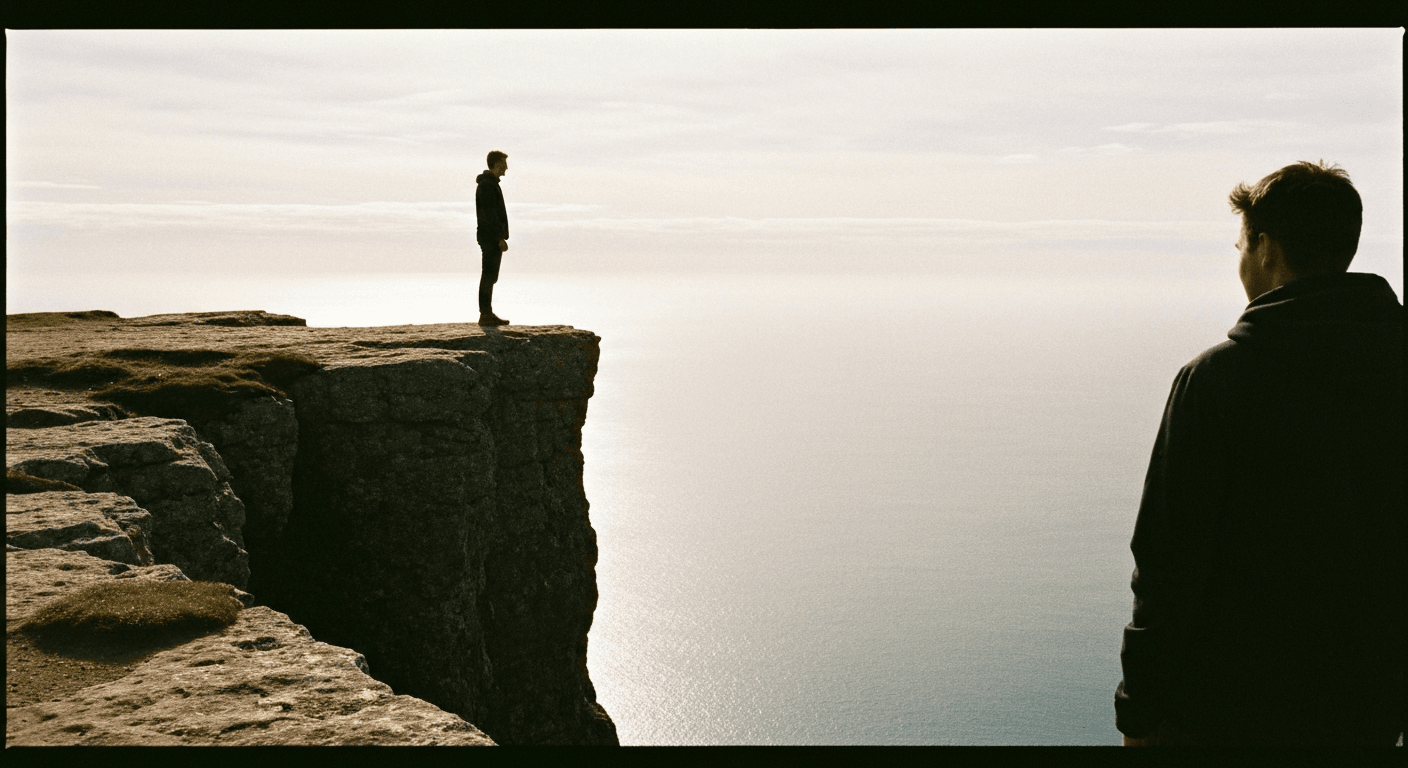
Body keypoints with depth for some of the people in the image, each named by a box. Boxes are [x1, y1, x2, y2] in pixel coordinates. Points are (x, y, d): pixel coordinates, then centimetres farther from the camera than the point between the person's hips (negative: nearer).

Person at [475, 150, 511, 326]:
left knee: (489, 276, 11)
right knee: (489, 276, -8)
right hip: (491, 238, -10)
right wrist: (500, 238, -20)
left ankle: (487, 313, 14)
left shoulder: (490, 184, 18)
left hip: (492, 238, 10)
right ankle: (486, 314, -7)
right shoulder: (487, 185, -14)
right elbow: (490, 215, -20)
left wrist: (500, 236, 21)